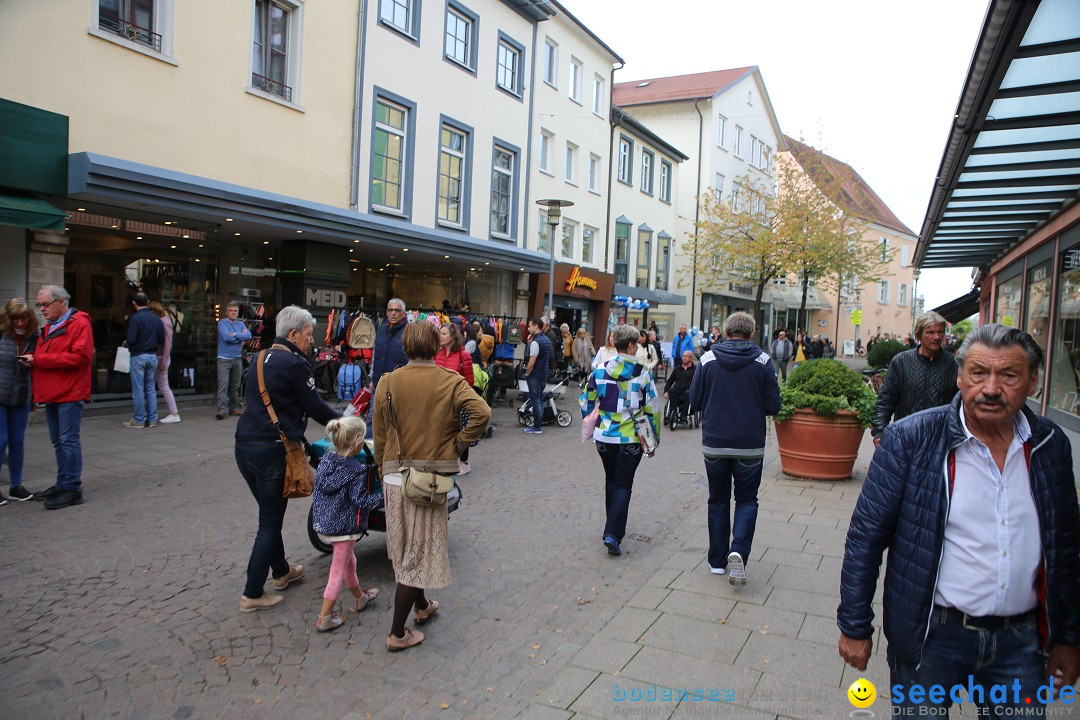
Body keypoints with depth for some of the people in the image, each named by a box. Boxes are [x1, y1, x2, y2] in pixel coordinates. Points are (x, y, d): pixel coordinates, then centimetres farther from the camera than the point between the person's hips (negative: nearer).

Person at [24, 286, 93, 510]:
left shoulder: (79, 323, -10)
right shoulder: (49, 327, 19)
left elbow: (80, 356, -20)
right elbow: (45, 356, 24)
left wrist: (39, 359, -18)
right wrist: (32, 358, 0)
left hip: (69, 393, -9)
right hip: (52, 393, 9)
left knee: (68, 440, -6)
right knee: (58, 441, 13)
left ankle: (72, 488, -1)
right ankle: (62, 485, 21)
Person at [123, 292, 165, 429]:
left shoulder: (134, 318, -12)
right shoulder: (156, 319, 4)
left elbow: (131, 339, -18)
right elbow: (162, 339, 3)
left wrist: (128, 345, 3)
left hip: (138, 356, -5)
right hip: (153, 356, 5)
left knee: (138, 389, 1)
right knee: (150, 388, 11)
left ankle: (139, 420, 6)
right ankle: (152, 419, 12)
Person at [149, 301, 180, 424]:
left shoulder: (164, 322, -13)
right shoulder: (159, 321, 12)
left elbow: (168, 343, -17)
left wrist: (163, 362, -18)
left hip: (161, 358, -9)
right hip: (157, 358, 9)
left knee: (164, 386, -5)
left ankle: (174, 414, 1)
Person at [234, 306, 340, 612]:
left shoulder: (260, 360, 13)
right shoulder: (295, 364, -13)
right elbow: (314, 406, -9)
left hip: (245, 447, 9)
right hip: (272, 451, -9)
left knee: (270, 515, 22)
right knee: (270, 522, 3)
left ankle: (282, 571, 39)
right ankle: (252, 594, 10)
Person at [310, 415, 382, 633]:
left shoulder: (326, 460, -1)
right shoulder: (356, 471, -22)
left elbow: (316, 490, 8)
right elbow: (360, 500, -19)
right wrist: (383, 496, -10)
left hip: (323, 523, 8)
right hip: (344, 527, -8)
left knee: (349, 561, 26)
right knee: (338, 571, 5)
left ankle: (360, 597, 45)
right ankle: (324, 618, 11)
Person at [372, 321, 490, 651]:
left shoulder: (387, 383, -1)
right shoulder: (451, 382, -7)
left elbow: (380, 437, 3)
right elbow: (481, 413, -22)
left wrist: (384, 471, 15)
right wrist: (459, 443, -8)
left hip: (394, 477, 3)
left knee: (406, 548, 21)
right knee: (418, 552, 6)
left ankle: (421, 605, 42)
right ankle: (398, 633, 12)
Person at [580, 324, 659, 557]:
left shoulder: (600, 370, 0)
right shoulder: (642, 373, -7)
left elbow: (586, 401, 5)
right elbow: (652, 408, -3)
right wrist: (654, 438, 8)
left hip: (604, 436, 3)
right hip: (631, 438, -3)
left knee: (611, 481, 20)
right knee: (623, 485, 4)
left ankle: (613, 528, 31)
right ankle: (613, 534, -9)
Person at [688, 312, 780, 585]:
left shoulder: (708, 360, -5)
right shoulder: (763, 362, -7)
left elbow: (694, 402, -2)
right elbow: (773, 406, -5)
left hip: (714, 443, 1)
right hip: (750, 446, -1)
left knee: (718, 501, 15)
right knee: (746, 501, 12)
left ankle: (717, 560, 20)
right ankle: (738, 551, -9)